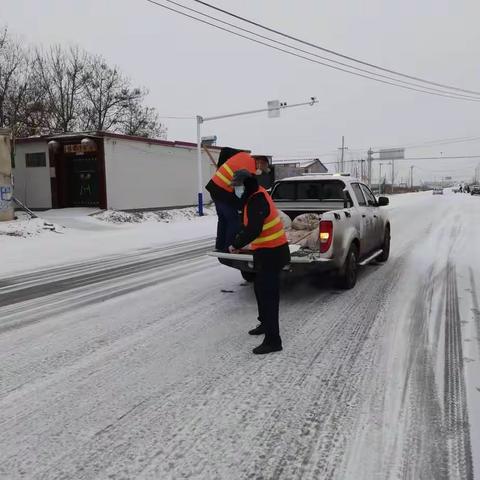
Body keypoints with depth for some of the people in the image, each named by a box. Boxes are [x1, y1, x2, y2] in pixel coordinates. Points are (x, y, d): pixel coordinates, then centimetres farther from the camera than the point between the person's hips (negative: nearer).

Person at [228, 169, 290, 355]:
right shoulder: (256, 196, 12)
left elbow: (253, 230, -30)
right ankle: (266, 324, 39)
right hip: (269, 251, 11)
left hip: (271, 253, -11)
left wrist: (236, 245, -17)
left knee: (268, 294, -9)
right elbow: (249, 225, 21)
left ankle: (273, 340, -5)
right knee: (260, 289, 22)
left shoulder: (257, 201, -21)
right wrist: (240, 240, 12)